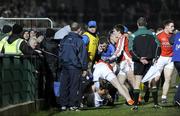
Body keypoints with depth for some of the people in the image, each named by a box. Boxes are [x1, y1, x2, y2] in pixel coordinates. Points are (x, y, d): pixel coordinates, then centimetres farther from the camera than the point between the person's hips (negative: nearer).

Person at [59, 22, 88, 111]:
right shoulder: (79, 40, -9)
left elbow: (60, 53, 16)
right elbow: (83, 55, -7)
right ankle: (73, 105, -2)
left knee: (64, 86, 9)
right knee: (74, 86, -1)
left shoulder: (64, 40, 9)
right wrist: (84, 68, -1)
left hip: (64, 66, 5)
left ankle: (63, 104, 10)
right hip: (75, 67, -5)